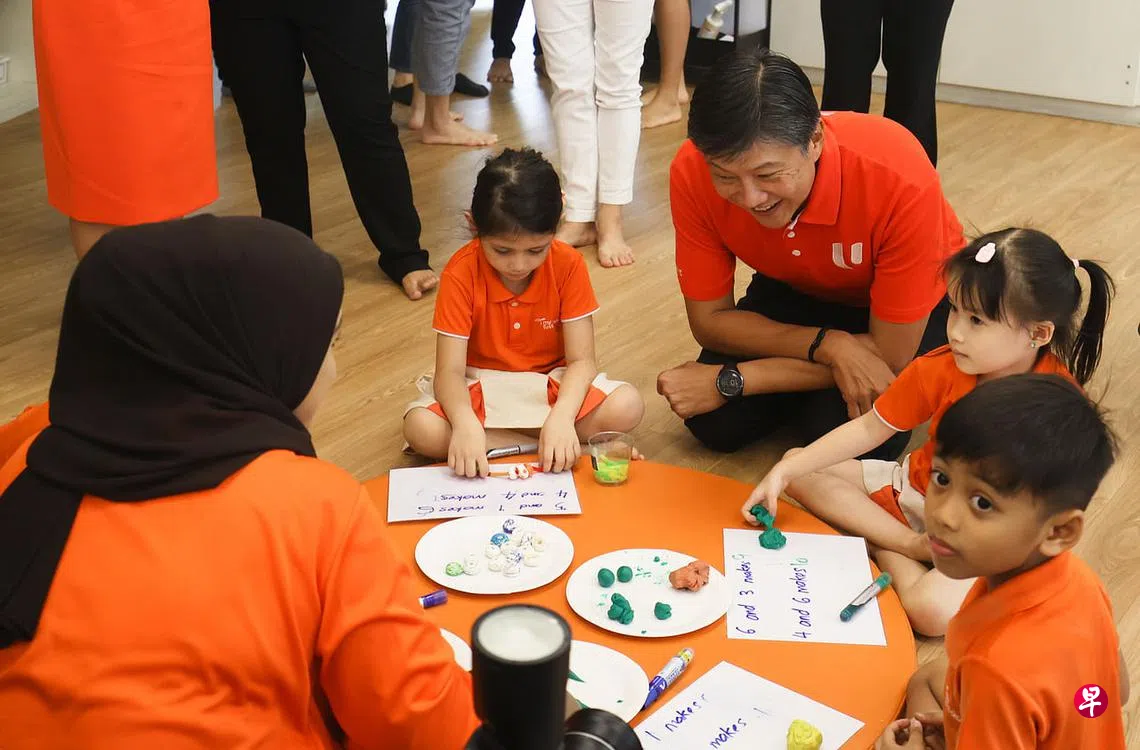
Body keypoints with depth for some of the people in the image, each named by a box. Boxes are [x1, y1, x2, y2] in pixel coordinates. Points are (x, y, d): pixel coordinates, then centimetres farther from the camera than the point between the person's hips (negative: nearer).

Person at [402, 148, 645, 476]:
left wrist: (561, 416, -37)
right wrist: (465, 423, -45)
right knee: (421, 428, -32)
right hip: (482, 387, 1)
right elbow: (450, 369, -22)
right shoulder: (461, 273, -17)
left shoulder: (568, 265, -14)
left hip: (553, 382, 0)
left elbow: (581, 359, -16)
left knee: (628, 407, -27)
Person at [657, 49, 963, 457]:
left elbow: (888, 356, -30)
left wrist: (730, 380, -29)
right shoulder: (692, 173, -29)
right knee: (714, 424, -15)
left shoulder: (900, 181, -39)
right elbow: (708, 319, -18)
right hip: (795, 290, 3)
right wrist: (828, 346, -34)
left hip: (913, 303, -3)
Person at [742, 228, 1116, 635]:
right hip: (916, 490, 6)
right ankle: (906, 544, -12)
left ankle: (888, 551, -5)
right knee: (800, 470, -6)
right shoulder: (938, 371, -12)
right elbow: (869, 428, -5)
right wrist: (783, 472, -13)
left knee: (933, 608, -36)